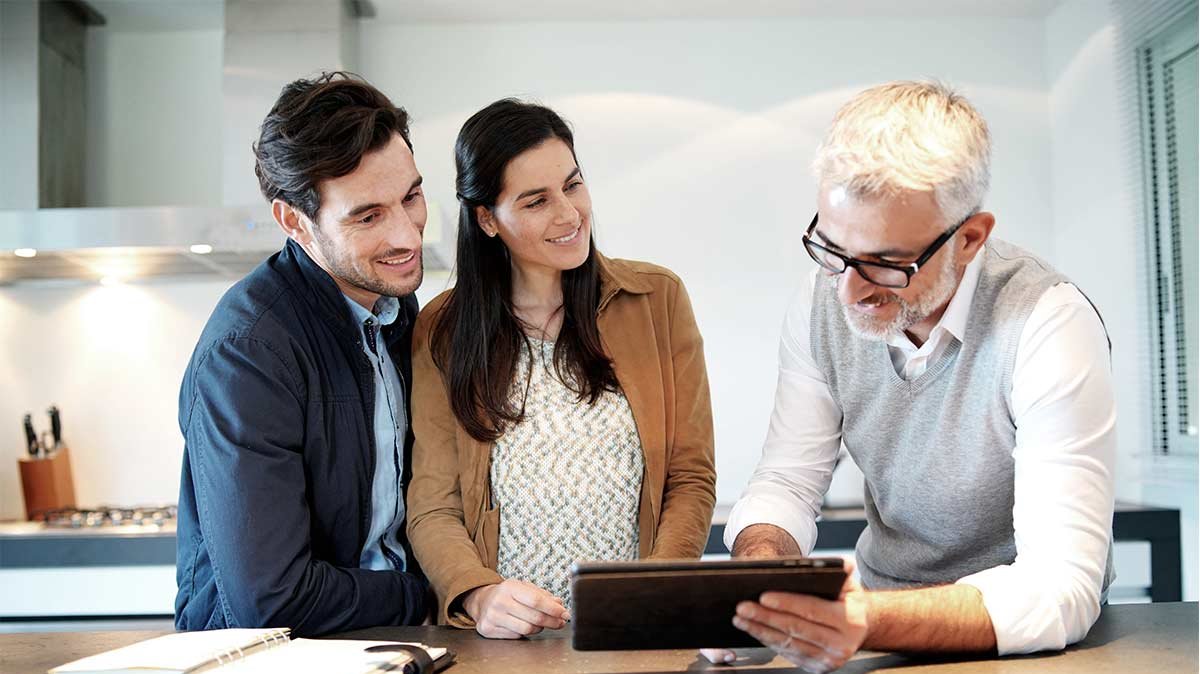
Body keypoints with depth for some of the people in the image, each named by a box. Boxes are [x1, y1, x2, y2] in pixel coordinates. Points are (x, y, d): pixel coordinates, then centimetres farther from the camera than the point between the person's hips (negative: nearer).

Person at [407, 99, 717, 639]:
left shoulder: (658, 298, 7)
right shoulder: (440, 331, 6)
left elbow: (690, 478, 6)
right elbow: (432, 508, 2)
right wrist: (479, 595, -18)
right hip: (505, 638, 0)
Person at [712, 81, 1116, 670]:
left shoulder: (1048, 324, -22)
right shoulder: (822, 304, -6)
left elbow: (1062, 587, -27)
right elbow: (785, 485, -1)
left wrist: (870, 622, -42)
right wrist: (758, 569, -24)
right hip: (881, 604, 4)